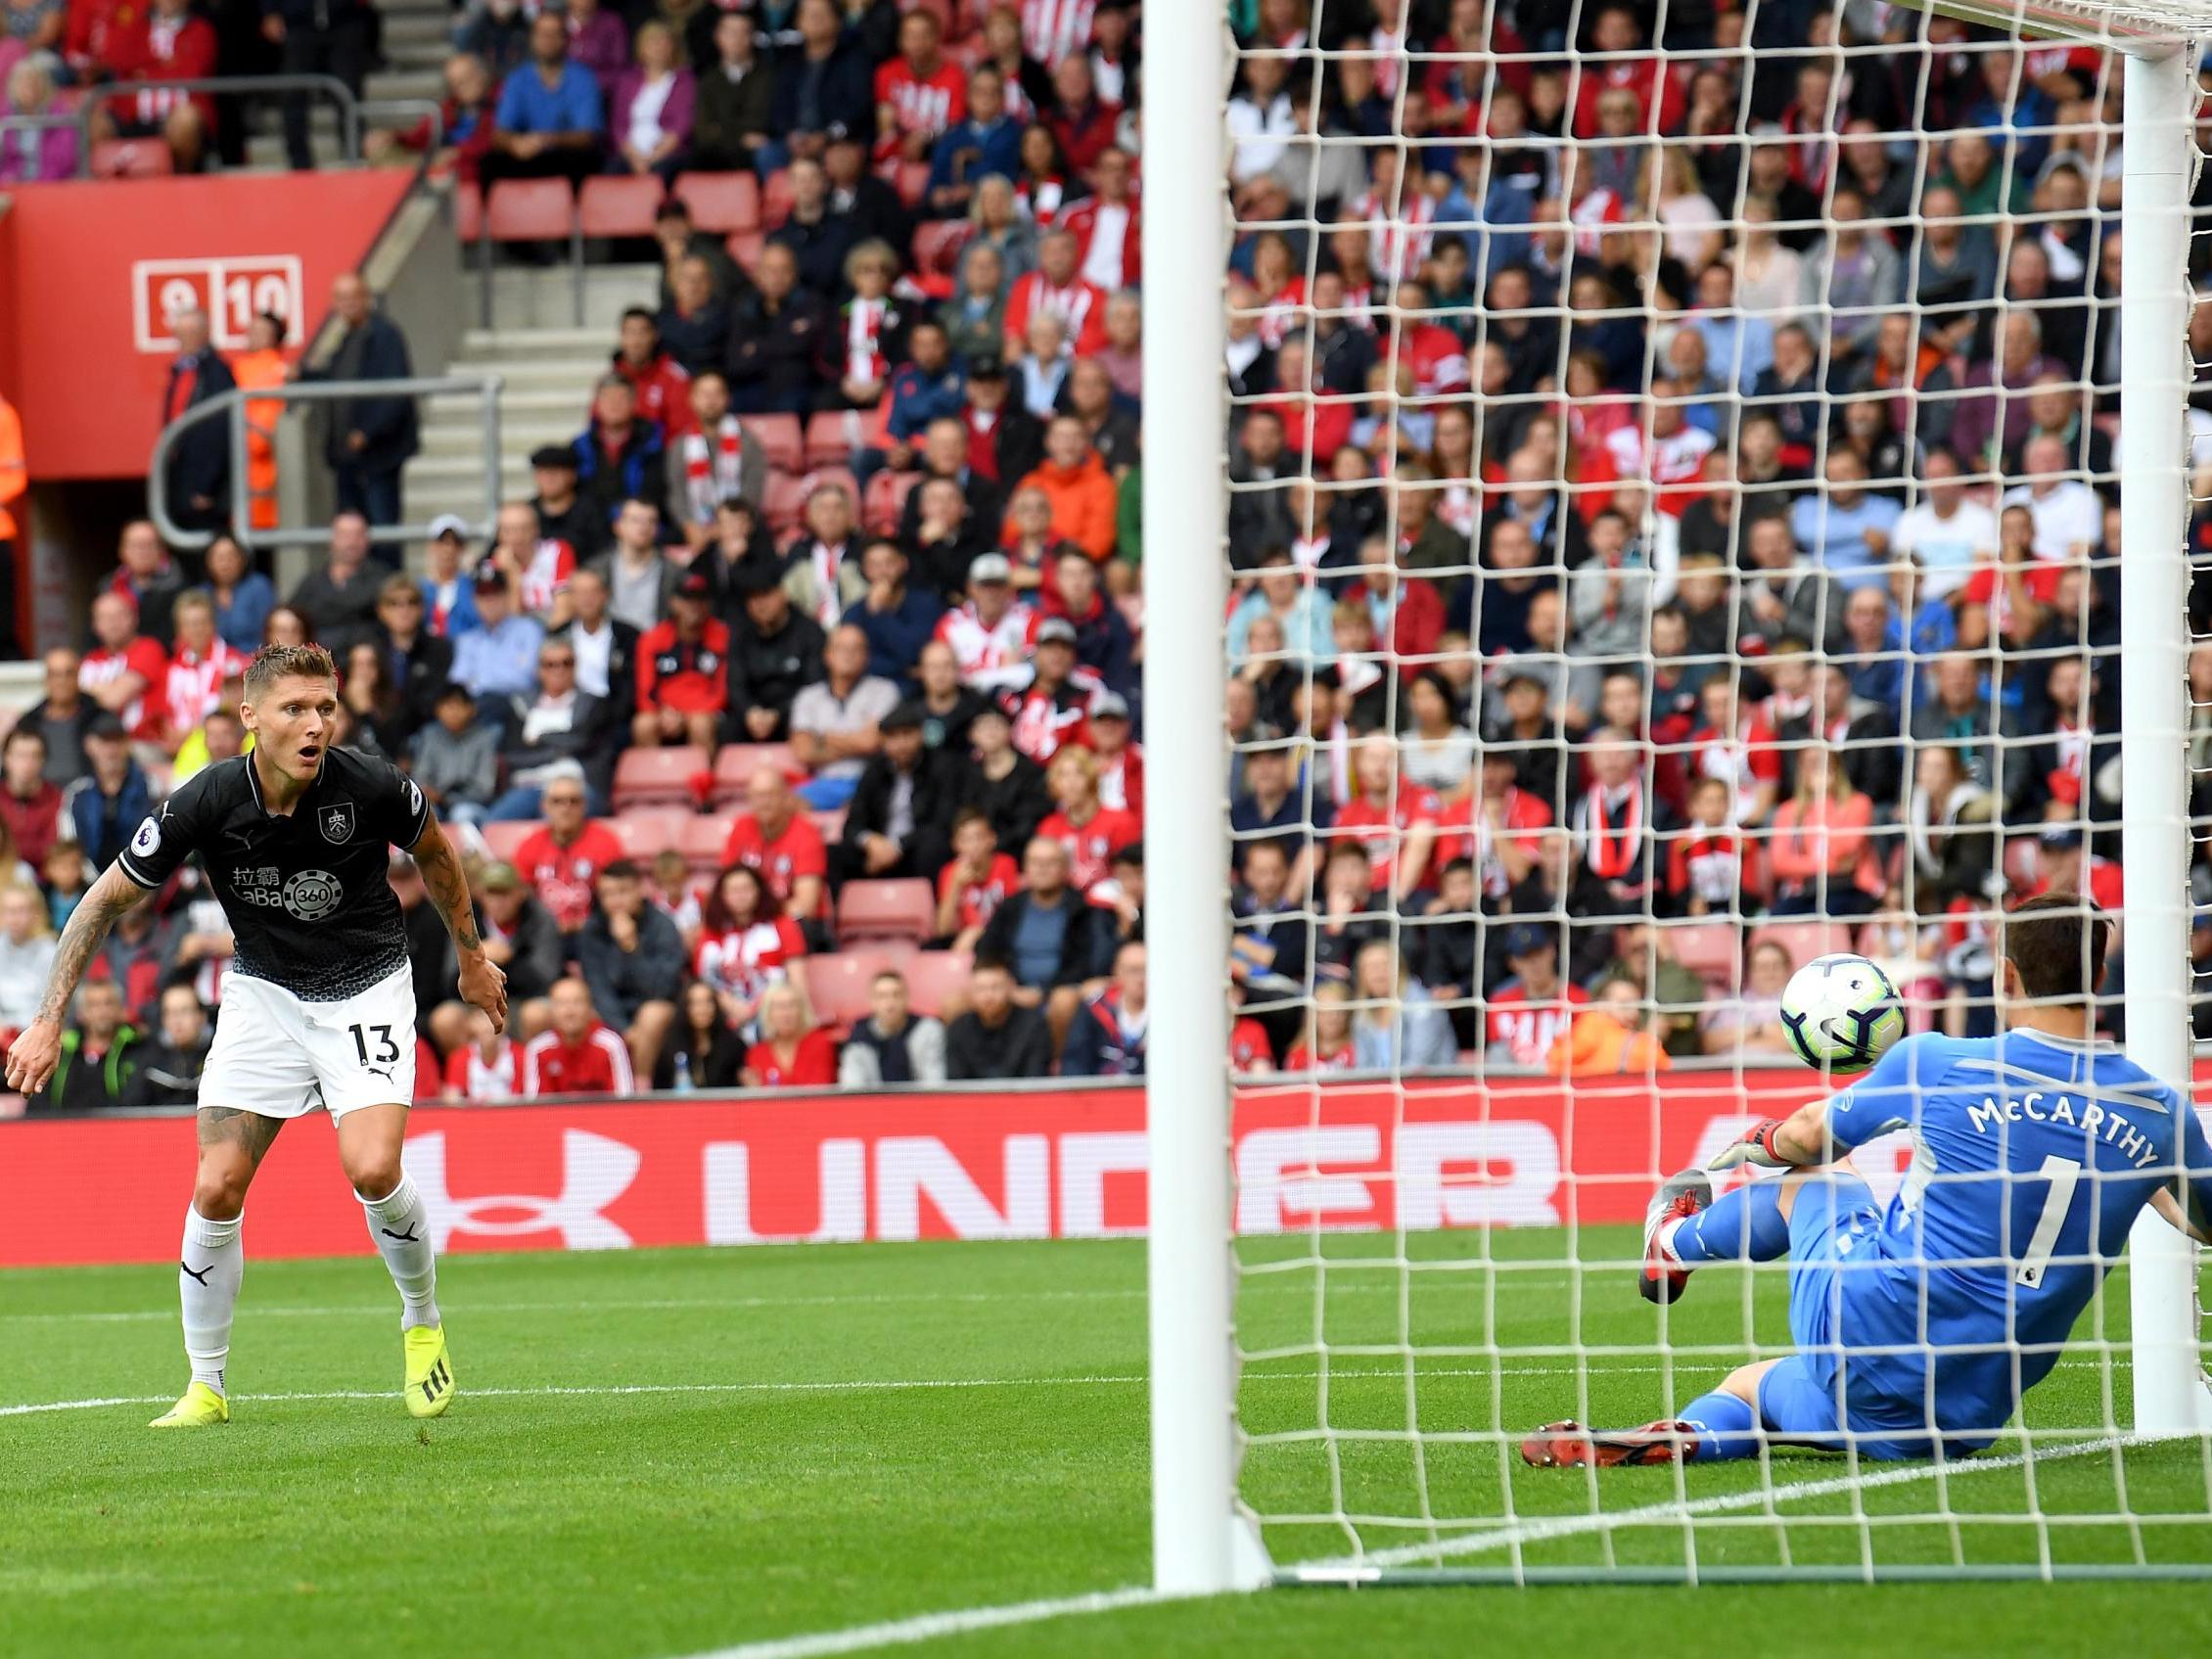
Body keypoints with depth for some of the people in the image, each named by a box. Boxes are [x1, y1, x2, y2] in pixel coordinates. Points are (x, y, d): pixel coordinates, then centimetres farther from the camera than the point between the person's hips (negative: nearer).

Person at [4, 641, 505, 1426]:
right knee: (217, 1187, -8)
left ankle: (423, 1322, 7)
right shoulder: (206, 803, -20)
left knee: (372, 1169, -21)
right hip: (263, 992, 2)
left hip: (366, 986, -2)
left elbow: (434, 851, 4)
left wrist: (471, 955, 15)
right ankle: (206, 1386, 8)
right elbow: (104, 901, -8)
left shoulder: (371, 788, -20)